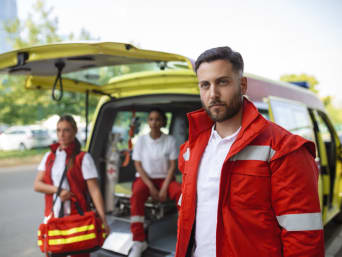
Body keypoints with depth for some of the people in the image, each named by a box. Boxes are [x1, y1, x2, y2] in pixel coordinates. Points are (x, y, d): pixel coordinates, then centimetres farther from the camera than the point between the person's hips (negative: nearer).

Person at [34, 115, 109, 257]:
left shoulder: (83, 157, -6)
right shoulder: (49, 156, 9)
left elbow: (94, 190, -11)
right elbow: (37, 185, 4)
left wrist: (103, 219, -18)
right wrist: (58, 190, -14)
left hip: (77, 216, -4)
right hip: (53, 216, 4)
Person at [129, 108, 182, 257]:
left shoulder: (170, 140, 1)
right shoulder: (141, 140, 2)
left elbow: (172, 166, -2)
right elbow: (138, 165, -1)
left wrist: (164, 189, -15)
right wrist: (151, 187, -13)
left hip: (165, 178, 0)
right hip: (145, 178, 0)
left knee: (182, 193, -31)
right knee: (137, 195, -34)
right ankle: (139, 241, -29)